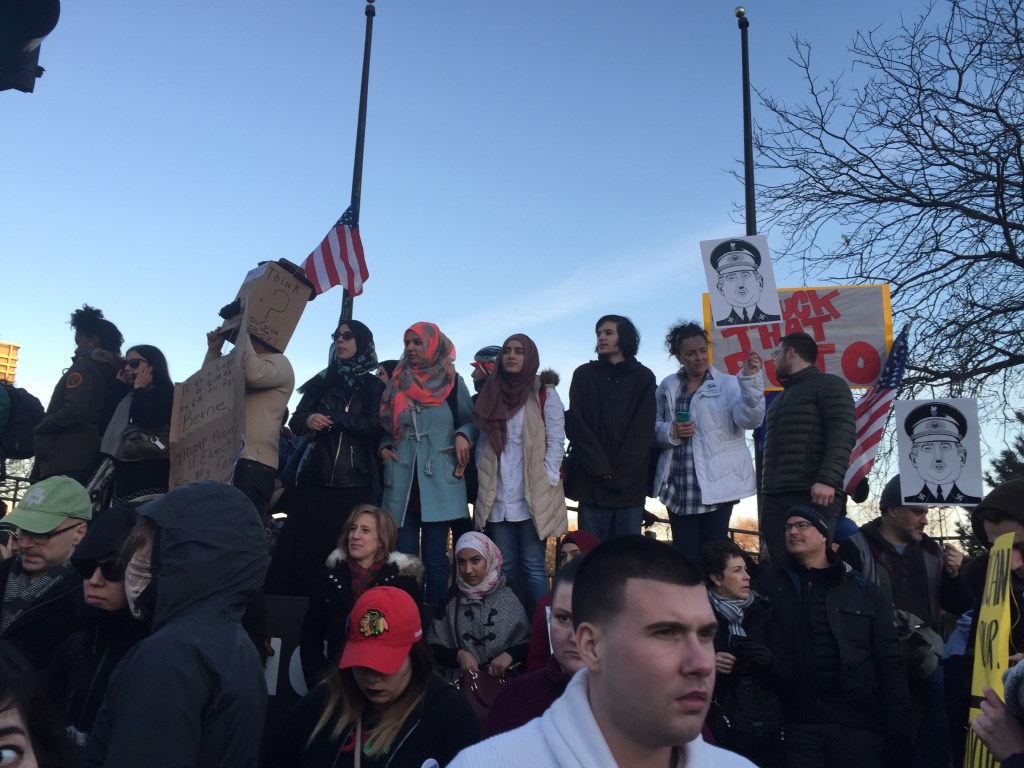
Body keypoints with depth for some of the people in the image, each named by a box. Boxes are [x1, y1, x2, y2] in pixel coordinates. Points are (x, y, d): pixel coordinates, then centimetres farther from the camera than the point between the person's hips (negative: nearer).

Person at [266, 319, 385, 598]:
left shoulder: (374, 386, 7)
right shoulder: (322, 380, 17)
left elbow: (375, 427, -7)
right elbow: (295, 421, 9)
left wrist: (332, 417, -12)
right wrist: (308, 419, -14)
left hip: (354, 482, -3)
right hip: (314, 477, 3)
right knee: (301, 545, -4)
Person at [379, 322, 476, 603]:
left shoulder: (452, 382, 3)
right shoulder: (397, 383, 12)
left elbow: (471, 420, 8)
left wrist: (463, 436, -11)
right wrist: (384, 447, 2)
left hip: (439, 481, -3)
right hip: (402, 482, 3)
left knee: (435, 555, 1)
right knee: (403, 554, 4)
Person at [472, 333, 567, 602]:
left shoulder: (545, 394, 1)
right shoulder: (491, 395, 14)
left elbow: (556, 442, -3)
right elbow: (483, 442, 13)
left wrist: (546, 482, -11)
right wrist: (482, 477, 2)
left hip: (533, 496, -4)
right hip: (497, 497, 4)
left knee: (533, 566, -2)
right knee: (504, 567, 9)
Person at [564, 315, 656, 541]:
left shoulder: (643, 377, 9)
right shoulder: (584, 374, 11)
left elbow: (643, 430, 0)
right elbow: (577, 425, 1)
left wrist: (620, 475, -11)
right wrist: (602, 470, -11)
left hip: (630, 485, 0)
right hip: (592, 483, 0)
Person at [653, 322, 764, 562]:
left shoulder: (727, 383, 0)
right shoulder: (667, 387, 11)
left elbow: (750, 418, -15)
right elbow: (652, 427, 13)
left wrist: (750, 379, -28)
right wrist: (671, 431, -8)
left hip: (716, 484, -3)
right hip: (678, 486, 3)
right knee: (684, 554, 7)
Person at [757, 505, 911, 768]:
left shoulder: (863, 590, 6)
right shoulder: (770, 584, 5)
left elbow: (888, 661, 5)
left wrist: (897, 723, -2)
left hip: (858, 721, 1)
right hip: (798, 722, 0)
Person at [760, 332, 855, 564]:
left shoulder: (828, 384, 3)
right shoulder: (782, 397, 28)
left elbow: (842, 434, -11)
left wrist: (827, 480, -23)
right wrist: (767, 492, 17)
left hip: (814, 495, -7)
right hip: (775, 497, 7)